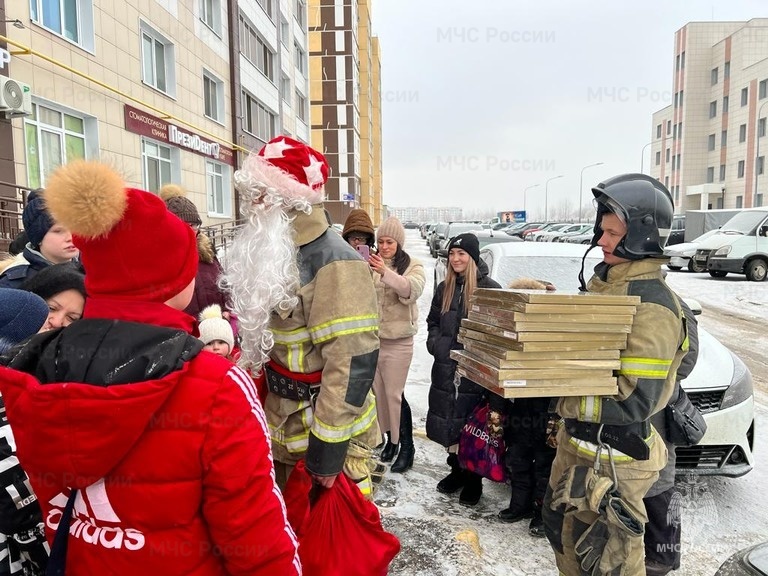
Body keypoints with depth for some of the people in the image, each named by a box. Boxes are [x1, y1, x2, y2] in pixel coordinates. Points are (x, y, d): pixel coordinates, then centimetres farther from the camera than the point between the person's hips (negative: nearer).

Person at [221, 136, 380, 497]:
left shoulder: (333, 262, -23)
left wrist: (328, 445, -22)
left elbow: (352, 360, -26)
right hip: (282, 430, 8)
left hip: (322, 436, -8)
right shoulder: (273, 255, 5)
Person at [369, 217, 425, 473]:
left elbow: (412, 290, -23)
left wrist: (386, 273, -38)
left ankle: (407, 446, 13)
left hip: (398, 341, -4)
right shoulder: (370, 265, 5)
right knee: (378, 391, 14)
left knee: (395, 393, -2)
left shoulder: (413, 266, -3)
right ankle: (390, 438, 32)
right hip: (372, 337, 4)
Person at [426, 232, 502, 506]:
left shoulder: (490, 288, -7)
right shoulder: (444, 288, 10)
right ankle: (457, 469, 31)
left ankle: (473, 478, 21)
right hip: (446, 367, 5)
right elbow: (432, 322, 17)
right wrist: (436, 344, 0)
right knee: (448, 422, 12)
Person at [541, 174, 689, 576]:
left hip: (613, 457, -8)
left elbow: (634, 402, -25)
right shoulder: (603, 281, 5)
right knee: (561, 528, 25)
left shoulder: (651, 306, -23)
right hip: (576, 440, 9)